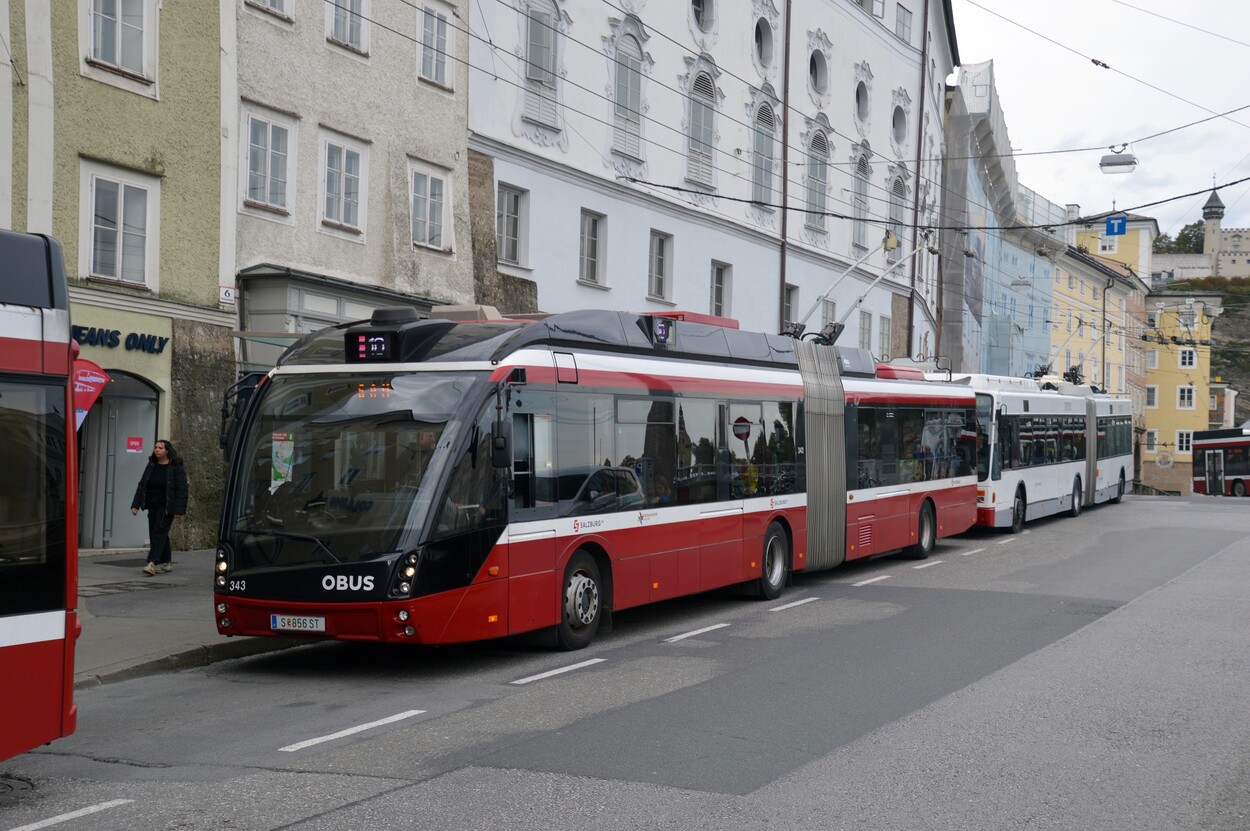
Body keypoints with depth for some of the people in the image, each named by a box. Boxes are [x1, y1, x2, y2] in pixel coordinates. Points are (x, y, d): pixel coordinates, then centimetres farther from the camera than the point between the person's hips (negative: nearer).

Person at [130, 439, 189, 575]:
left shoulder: (176, 467, -8)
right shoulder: (151, 465, 10)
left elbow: (181, 490, -11)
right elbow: (142, 486, 14)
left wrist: (179, 510, -16)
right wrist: (135, 504, 6)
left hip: (166, 507, -7)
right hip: (153, 506, 7)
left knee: (159, 533, -14)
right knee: (157, 534, 10)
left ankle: (152, 563, -21)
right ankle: (165, 563, 21)